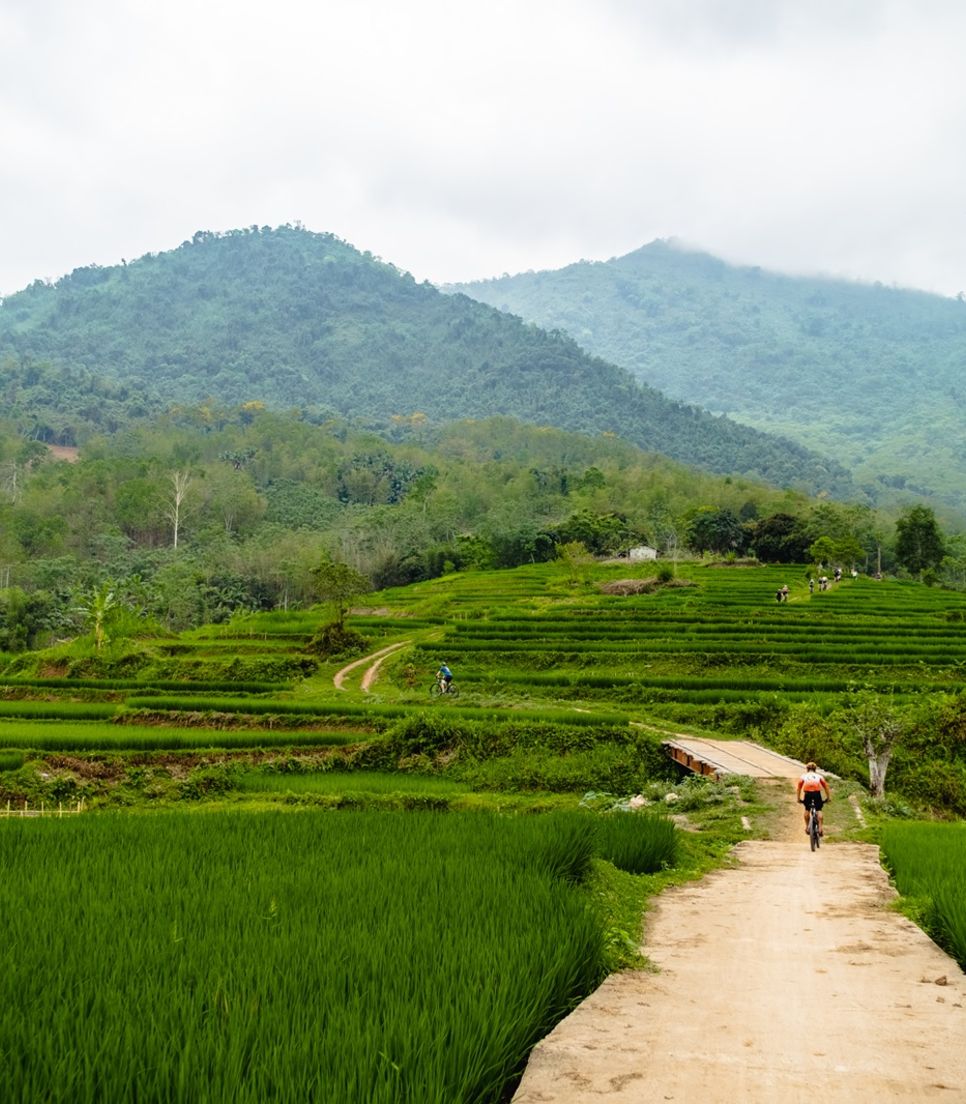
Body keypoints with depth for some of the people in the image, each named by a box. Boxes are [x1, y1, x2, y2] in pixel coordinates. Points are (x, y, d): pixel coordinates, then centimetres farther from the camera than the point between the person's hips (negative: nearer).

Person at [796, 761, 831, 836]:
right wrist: (828, 797, 22)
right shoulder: (819, 776, 26)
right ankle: (820, 828, 1)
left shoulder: (803, 776, 26)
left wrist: (799, 798, 27)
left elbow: (799, 788, 21)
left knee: (807, 809, 22)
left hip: (807, 793, 0)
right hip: (817, 793, 0)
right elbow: (826, 786, 18)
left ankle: (807, 827, 20)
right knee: (819, 810, 13)